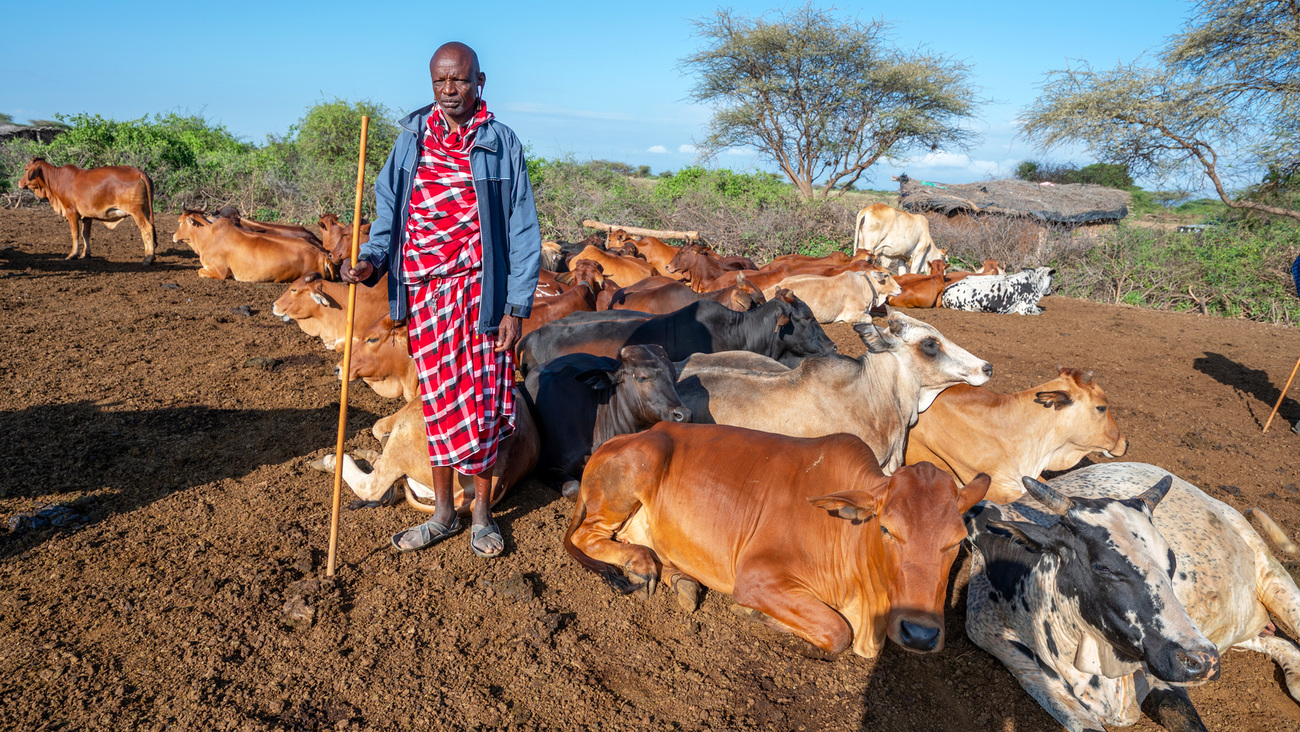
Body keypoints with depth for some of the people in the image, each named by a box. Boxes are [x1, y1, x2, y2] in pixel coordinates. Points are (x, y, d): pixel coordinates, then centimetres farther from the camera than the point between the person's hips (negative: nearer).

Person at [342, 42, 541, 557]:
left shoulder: (502, 143, 0)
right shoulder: (412, 138, 9)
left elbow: (523, 230, -2)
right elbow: (389, 211, 10)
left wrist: (517, 306, -8)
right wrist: (371, 260, -10)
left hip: (480, 287, -3)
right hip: (423, 288, 3)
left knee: (481, 403, 1)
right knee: (437, 403, 10)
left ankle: (482, 514, 18)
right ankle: (442, 514, 23)